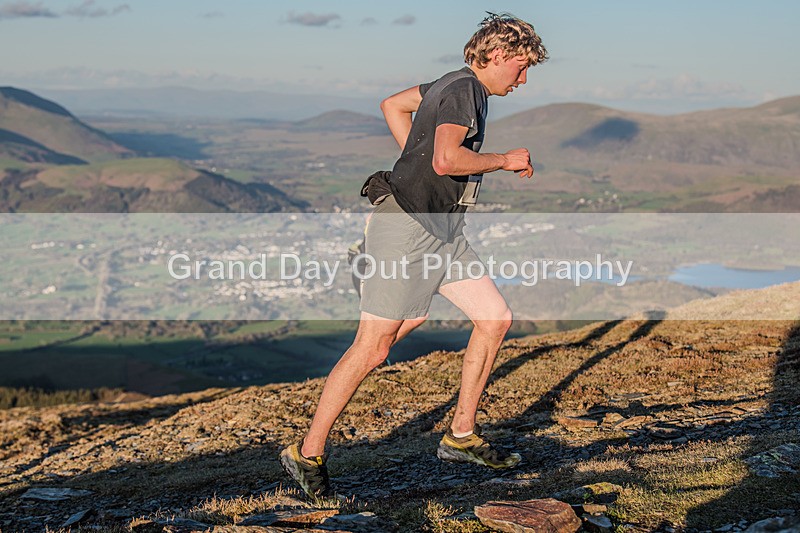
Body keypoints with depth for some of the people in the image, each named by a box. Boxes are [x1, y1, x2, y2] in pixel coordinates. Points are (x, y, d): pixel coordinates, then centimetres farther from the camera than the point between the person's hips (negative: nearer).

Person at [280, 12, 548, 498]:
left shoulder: (453, 85, 16)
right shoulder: (465, 89, -13)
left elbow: (393, 105, 29)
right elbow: (447, 159, -28)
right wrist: (505, 161, -12)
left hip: (441, 230, 10)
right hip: (407, 226, -10)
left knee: (496, 318, 7)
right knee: (373, 348, -7)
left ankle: (462, 435, 16)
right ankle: (308, 454, 4)